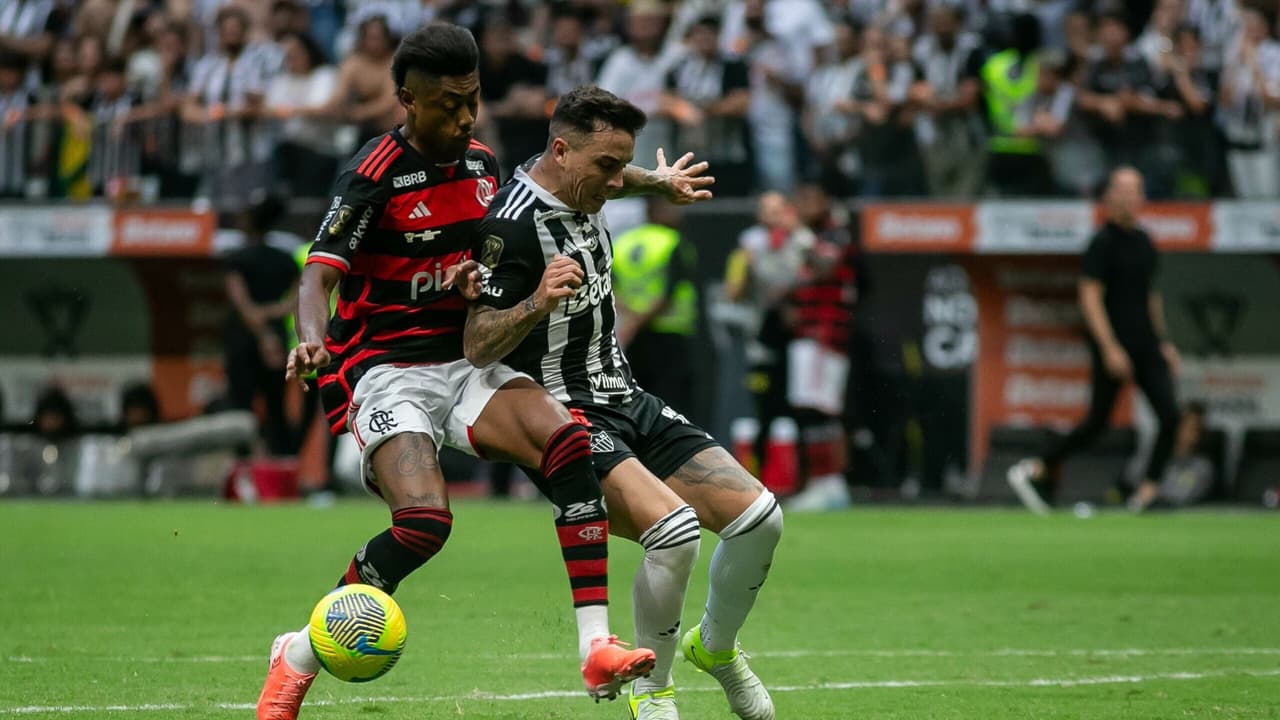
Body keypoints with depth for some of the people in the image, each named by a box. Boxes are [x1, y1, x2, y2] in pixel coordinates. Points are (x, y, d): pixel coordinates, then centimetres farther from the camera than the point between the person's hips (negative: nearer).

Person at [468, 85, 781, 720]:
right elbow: (477, 348, -21)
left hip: (627, 402, 9)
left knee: (759, 518, -3)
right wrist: (536, 305, -37)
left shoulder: (578, 196, 6)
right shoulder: (512, 224, -20)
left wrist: (658, 184, 45)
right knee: (674, 530, -30)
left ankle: (714, 646, 25)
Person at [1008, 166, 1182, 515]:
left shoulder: (1143, 241, 15)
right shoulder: (1103, 243, -10)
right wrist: (1110, 348, -22)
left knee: (1170, 416, -8)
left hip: (1145, 346, 7)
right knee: (1096, 424, -2)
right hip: (1113, 346, -7)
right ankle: (1034, 470, 12)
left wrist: (1163, 342, 21)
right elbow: (1090, 298, -16)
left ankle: (1147, 493, -7)